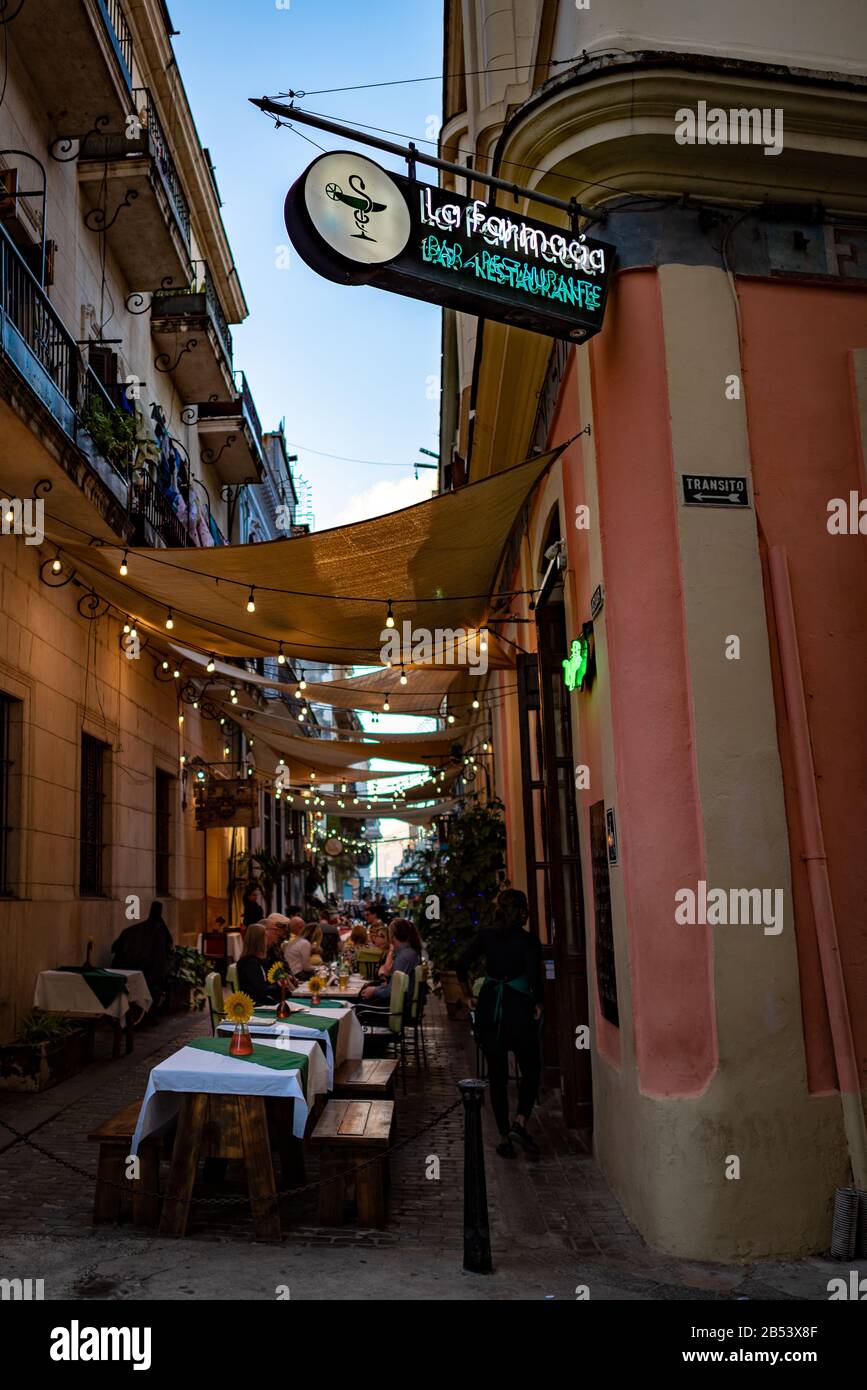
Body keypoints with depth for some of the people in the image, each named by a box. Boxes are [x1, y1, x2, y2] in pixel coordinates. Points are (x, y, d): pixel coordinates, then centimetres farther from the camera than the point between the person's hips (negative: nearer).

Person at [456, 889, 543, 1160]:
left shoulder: (486, 936, 2)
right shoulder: (529, 941, -7)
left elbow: (462, 965, -4)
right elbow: (535, 976, -18)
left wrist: (468, 997, 5)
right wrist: (538, 1004, -3)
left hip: (489, 1008, 3)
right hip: (519, 1008, -3)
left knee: (497, 1075, 10)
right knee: (530, 1071, 12)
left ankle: (504, 1137, 12)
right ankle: (520, 1122, -7)